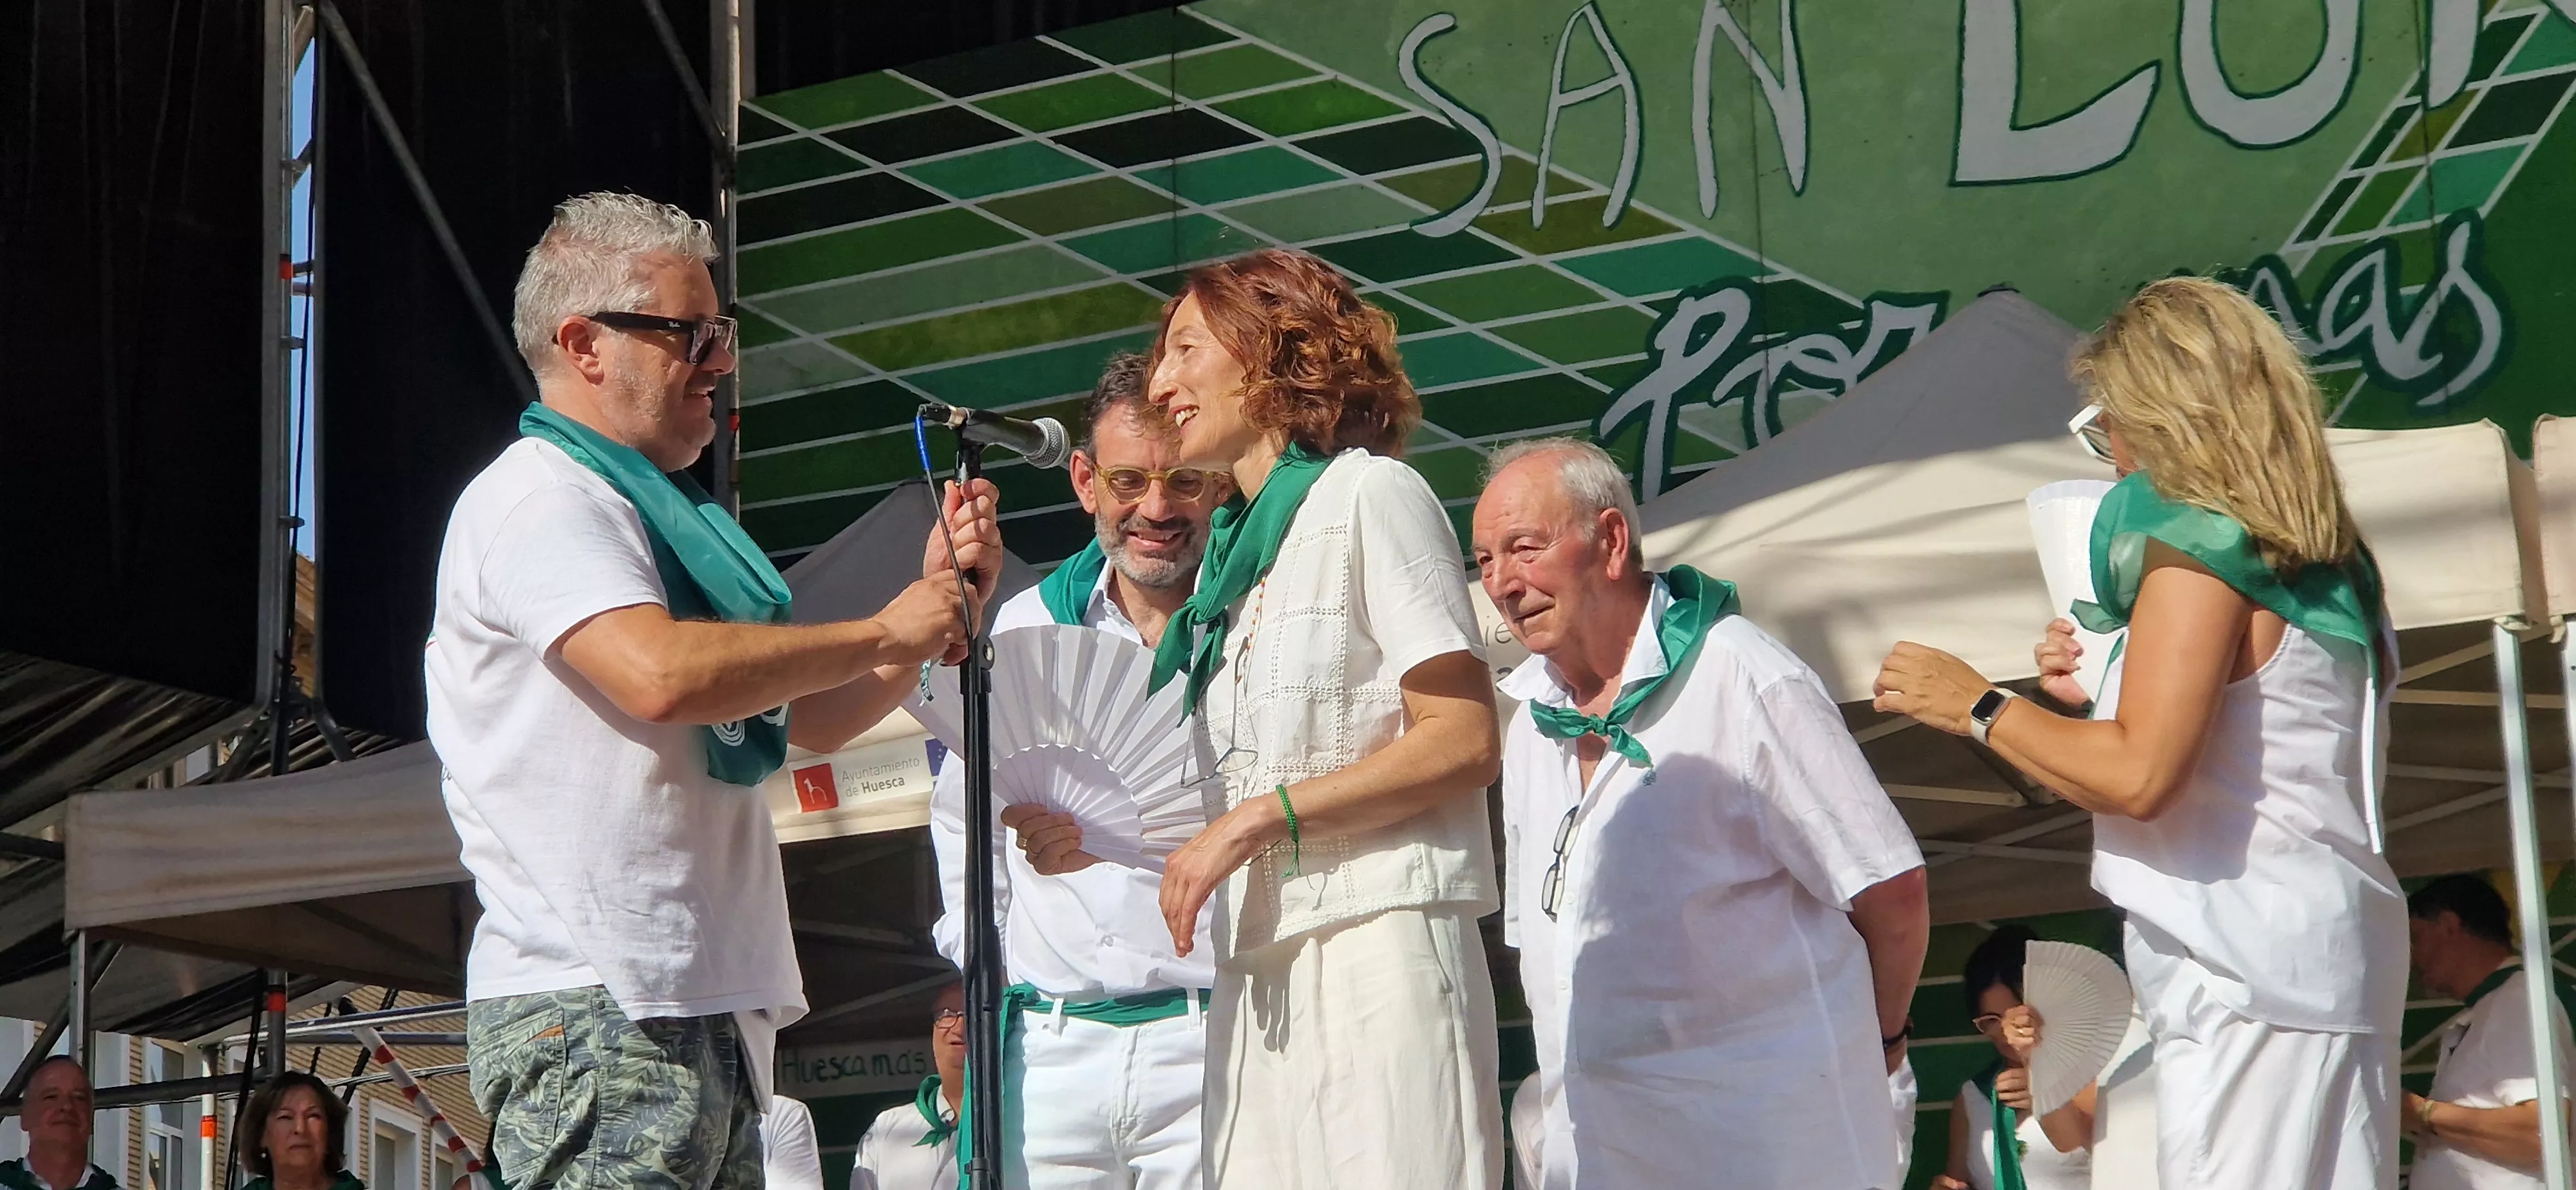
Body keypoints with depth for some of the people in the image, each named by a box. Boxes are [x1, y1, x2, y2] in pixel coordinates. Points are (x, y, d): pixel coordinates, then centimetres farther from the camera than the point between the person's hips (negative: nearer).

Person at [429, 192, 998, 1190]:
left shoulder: (651, 512, 24)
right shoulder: (539, 497, -8)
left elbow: (811, 720, 24)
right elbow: (662, 675, -26)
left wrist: (940, 599, 10)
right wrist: (884, 634, -15)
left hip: (709, 1013, 10)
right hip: (597, 1015, -10)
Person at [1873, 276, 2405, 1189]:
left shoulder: (2197, 543, -10)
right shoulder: (2326, 563, 17)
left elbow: (2139, 775, -19)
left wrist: (1978, 706, -7)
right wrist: (2104, 692, 19)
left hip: (2246, 972, -10)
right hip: (2339, 951, 10)